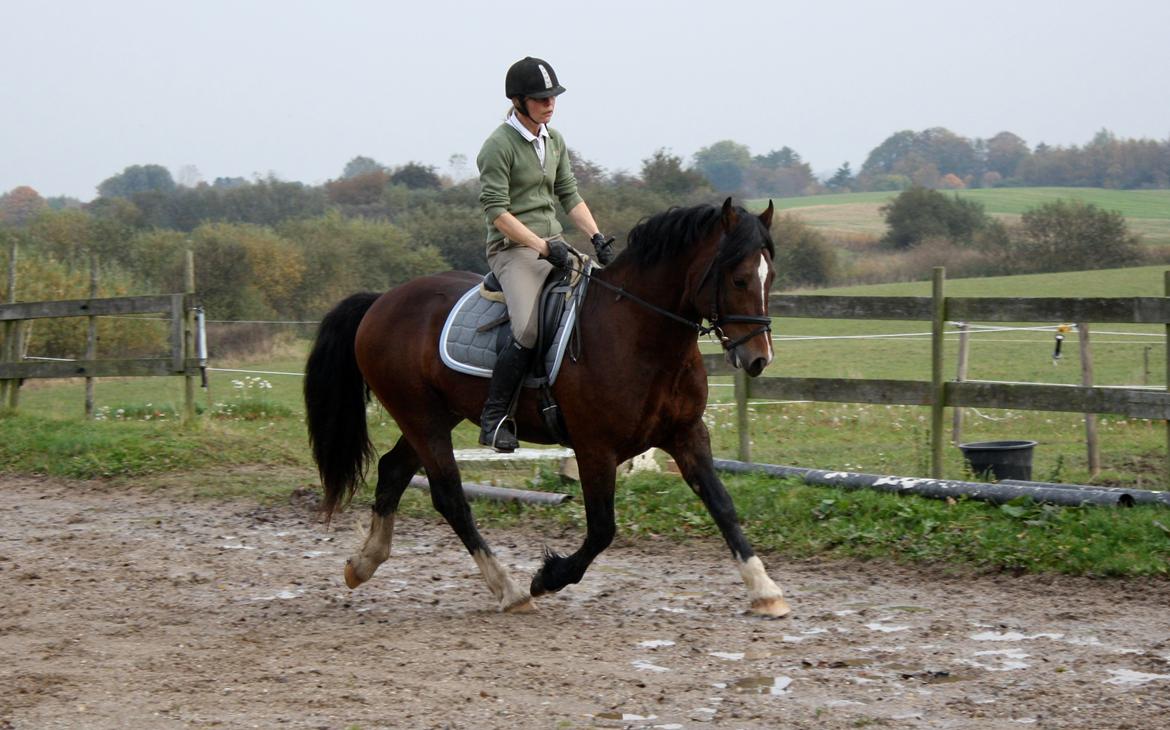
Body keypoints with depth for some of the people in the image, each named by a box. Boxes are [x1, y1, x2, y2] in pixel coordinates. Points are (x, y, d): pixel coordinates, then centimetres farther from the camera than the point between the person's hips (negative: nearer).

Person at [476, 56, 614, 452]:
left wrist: (597, 237, 1)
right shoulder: (499, 145, -10)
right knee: (529, 332, -28)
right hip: (513, 250, -8)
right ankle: (493, 419, -18)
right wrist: (543, 246, -22)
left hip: (554, 245, 8)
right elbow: (496, 211, -16)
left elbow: (570, 197, 17)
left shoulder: (554, 141, 14)